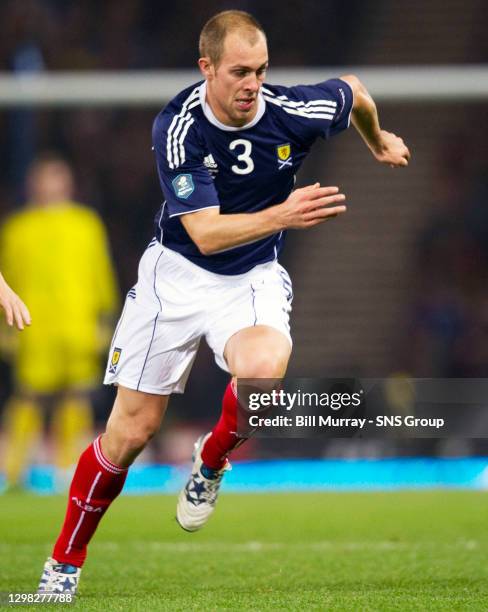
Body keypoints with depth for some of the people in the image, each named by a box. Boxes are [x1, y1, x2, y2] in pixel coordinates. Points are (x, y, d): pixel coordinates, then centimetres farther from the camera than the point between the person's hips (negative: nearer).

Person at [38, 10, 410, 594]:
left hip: (253, 278, 1)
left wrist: (379, 142, 26)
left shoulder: (296, 112, -18)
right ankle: (64, 562, 20)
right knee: (130, 432, 0)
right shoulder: (178, 127, -23)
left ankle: (210, 462, -1)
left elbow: (353, 90, 7)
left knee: (262, 369, -34)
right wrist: (282, 214, -43)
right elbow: (206, 234, -28)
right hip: (177, 271, -1)